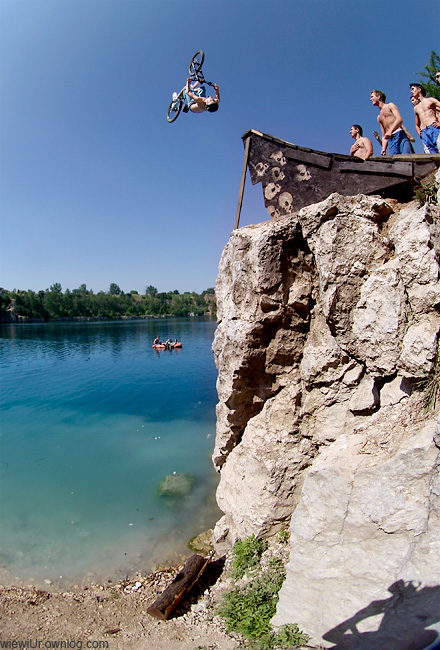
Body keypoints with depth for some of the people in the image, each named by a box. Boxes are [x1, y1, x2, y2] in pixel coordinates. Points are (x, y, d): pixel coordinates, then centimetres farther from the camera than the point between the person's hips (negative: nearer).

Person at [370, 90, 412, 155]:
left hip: (399, 135, -5)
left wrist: (390, 131, -19)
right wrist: (383, 149, 8)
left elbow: (399, 119, -3)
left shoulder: (390, 105, 15)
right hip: (390, 140, 5)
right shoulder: (379, 117, 30)